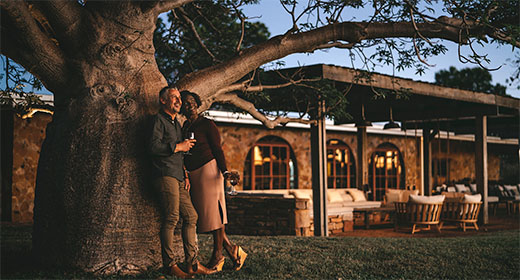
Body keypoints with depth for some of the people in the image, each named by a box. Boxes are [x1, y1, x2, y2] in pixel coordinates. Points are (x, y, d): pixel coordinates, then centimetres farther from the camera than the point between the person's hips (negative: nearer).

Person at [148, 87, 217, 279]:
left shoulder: (176, 123, 25)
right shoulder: (159, 120, -2)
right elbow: (154, 146, -16)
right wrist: (178, 146, -8)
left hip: (178, 177, 9)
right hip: (165, 175, -9)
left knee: (191, 216, 3)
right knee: (171, 218, -11)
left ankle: (192, 264, 5)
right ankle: (169, 265, -4)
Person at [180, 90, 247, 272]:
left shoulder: (207, 124, -4)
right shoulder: (184, 127, 15)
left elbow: (217, 150, -7)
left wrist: (224, 172, -18)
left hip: (208, 169, -7)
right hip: (193, 175, 7)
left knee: (213, 212, -5)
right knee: (203, 214, 4)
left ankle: (217, 255, 4)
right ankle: (232, 250, 12)